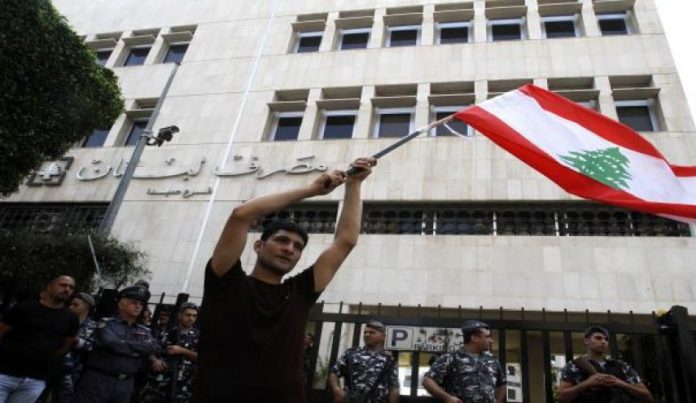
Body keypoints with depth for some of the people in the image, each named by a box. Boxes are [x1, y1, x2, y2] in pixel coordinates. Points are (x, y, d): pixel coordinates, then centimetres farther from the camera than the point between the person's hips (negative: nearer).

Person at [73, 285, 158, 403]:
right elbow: (111, 344, -19)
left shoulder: (144, 332, 12)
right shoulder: (106, 323, -1)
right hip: (98, 380, -4)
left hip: (124, 384, 4)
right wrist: (139, 350, -7)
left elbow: (152, 347, -8)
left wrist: (122, 344, -11)